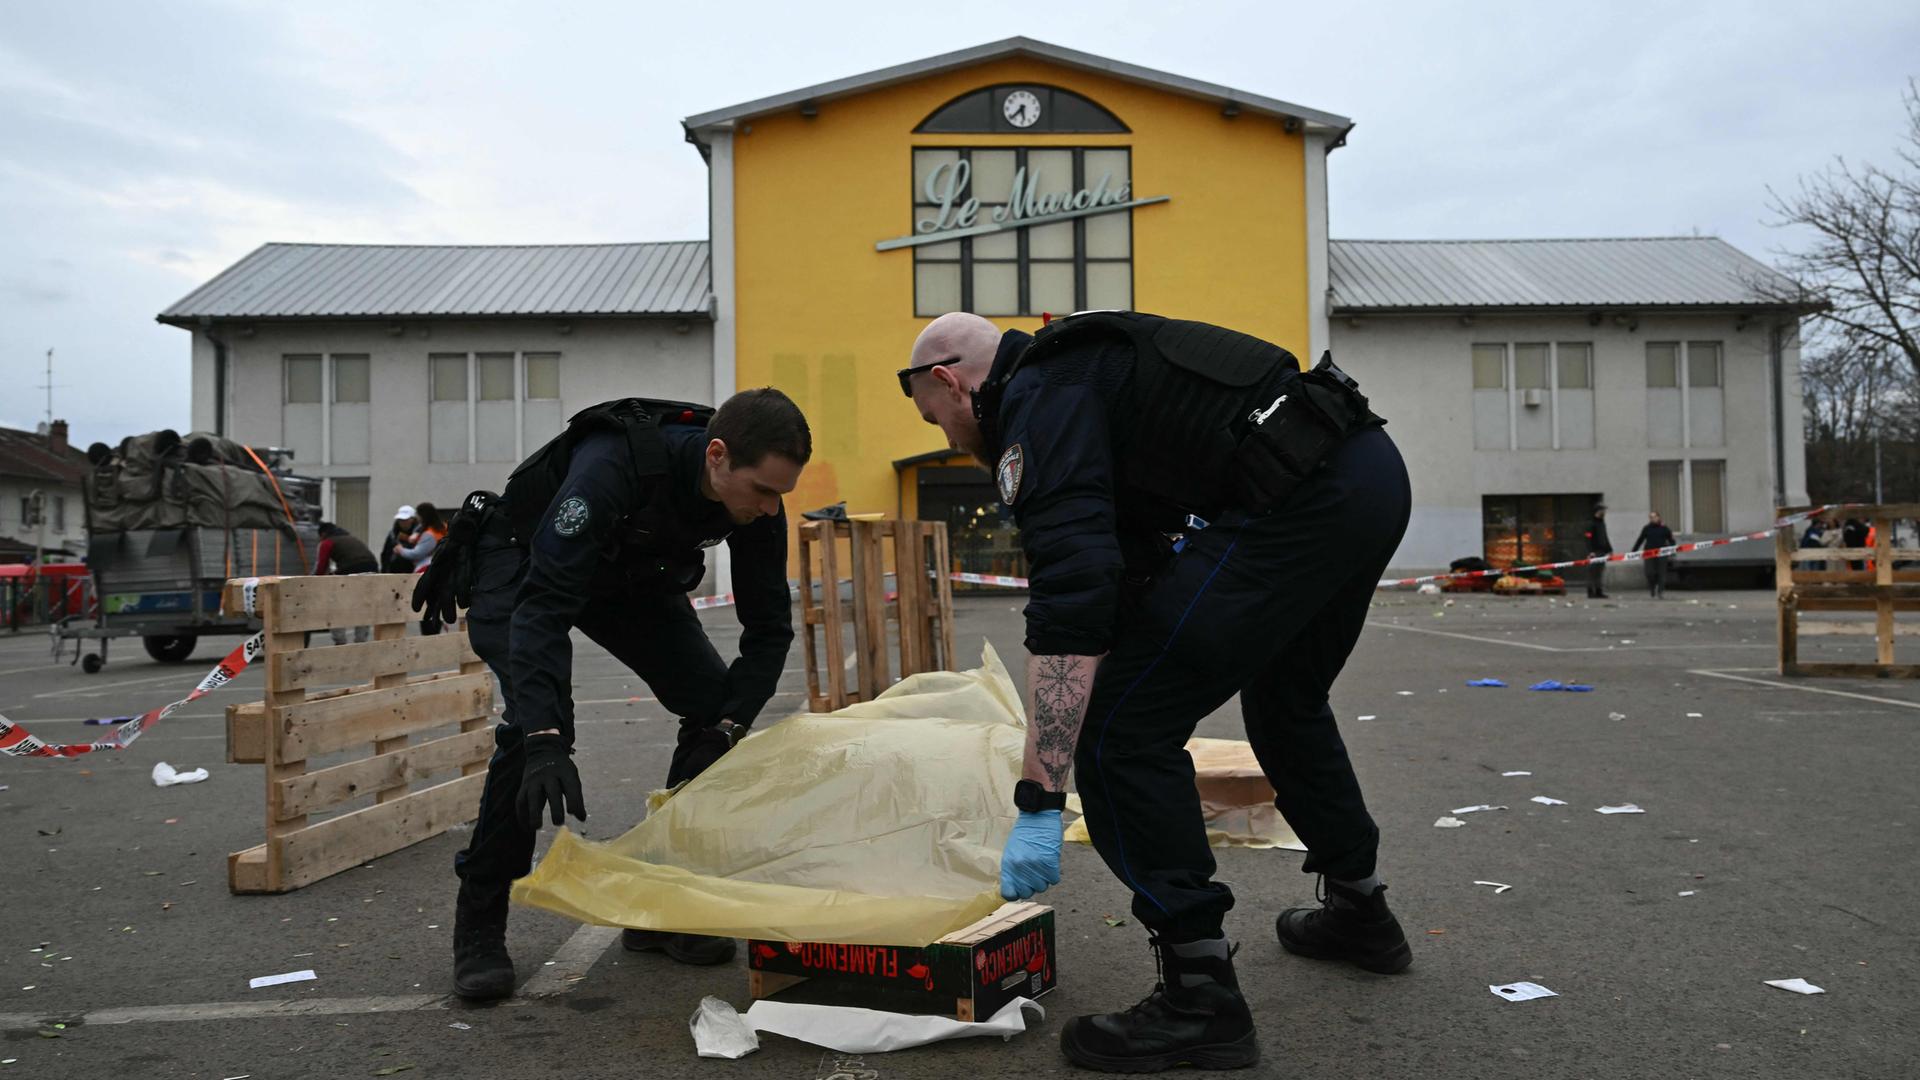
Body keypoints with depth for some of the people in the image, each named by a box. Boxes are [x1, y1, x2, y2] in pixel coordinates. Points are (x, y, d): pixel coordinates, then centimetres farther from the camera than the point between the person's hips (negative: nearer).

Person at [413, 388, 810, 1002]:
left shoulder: (756, 498, -23)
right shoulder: (615, 466, -42)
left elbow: (769, 627, -14)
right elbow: (543, 603, -45)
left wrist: (729, 728, -27)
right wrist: (546, 741, -54)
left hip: (630, 576, 6)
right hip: (520, 561, -5)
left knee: (712, 703, -9)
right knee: (536, 718, -27)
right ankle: (479, 926, -9)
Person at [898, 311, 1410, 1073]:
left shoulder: (1035, 405, -5)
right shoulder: (1082, 369, 26)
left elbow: (1069, 604, -18)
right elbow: (1131, 568, 32)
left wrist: (1039, 804, -16)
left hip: (1299, 499, -11)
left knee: (1121, 729, -5)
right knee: (1285, 700, 31)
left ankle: (1201, 997, 4)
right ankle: (1358, 912, 47)